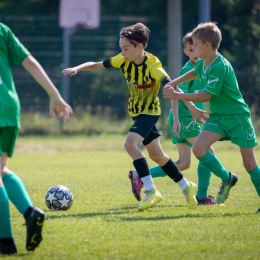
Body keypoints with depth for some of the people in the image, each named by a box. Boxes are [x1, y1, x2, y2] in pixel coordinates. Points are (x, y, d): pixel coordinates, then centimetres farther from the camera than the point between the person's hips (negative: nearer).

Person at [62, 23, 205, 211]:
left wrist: (192, 108, -38)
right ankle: (187, 187, 29)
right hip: (136, 111, 7)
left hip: (150, 111, -7)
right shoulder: (124, 60, -9)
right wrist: (77, 69, -20)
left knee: (131, 144, -27)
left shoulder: (152, 65, -26)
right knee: (156, 155, 14)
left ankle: (151, 191, -24)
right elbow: (97, 65, -4)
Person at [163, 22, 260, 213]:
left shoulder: (220, 67, -24)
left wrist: (178, 96, -17)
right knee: (198, 148, -14)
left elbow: (206, 96, -22)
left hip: (238, 117, -7)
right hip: (218, 116, 7)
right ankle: (227, 179, 4)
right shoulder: (203, 63, 2)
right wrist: (175, 82, 14)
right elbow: (194, 73, 28)